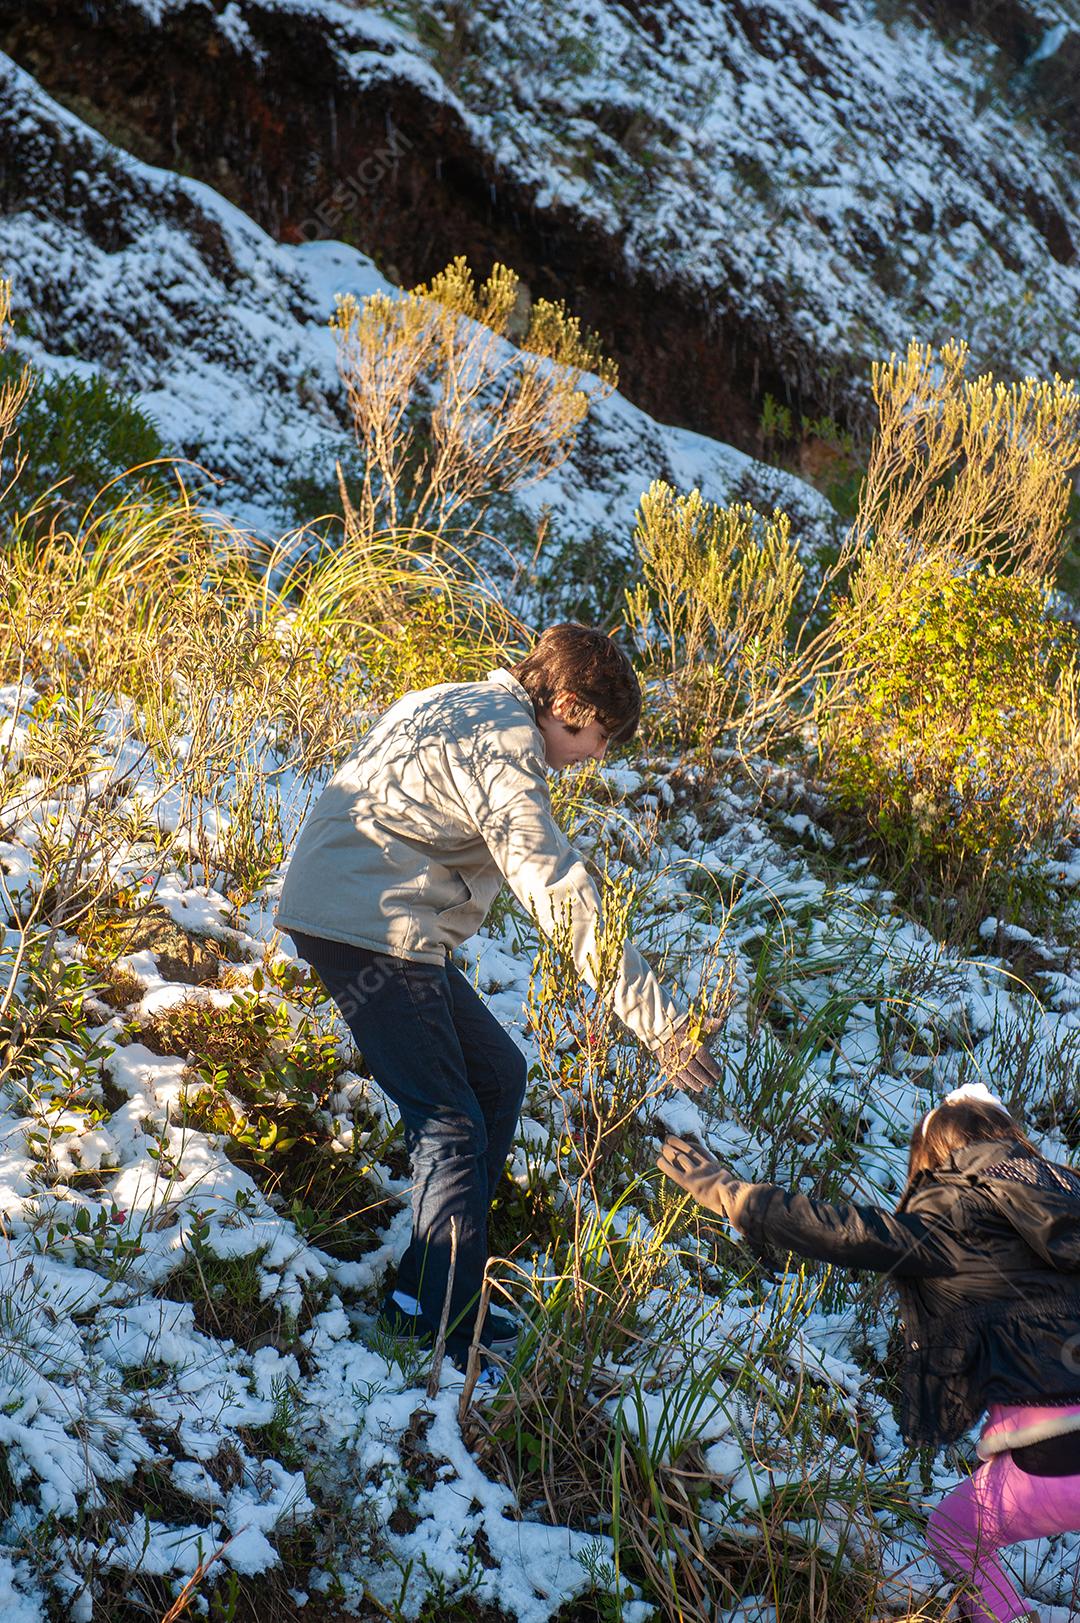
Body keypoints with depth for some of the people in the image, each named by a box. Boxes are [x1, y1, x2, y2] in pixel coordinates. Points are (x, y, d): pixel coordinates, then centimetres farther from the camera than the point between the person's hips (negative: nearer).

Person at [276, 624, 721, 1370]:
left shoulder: (458, 701, 14)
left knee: (498, 1075, 13)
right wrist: (662, 1025, -25)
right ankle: (448, 1329, -5)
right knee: (453, 1128, -8)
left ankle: (431, 1289, 17)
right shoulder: (503, 750, -16)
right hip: (372, 928, -10)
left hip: (350, 909, 10)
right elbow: (564, 899, -24)